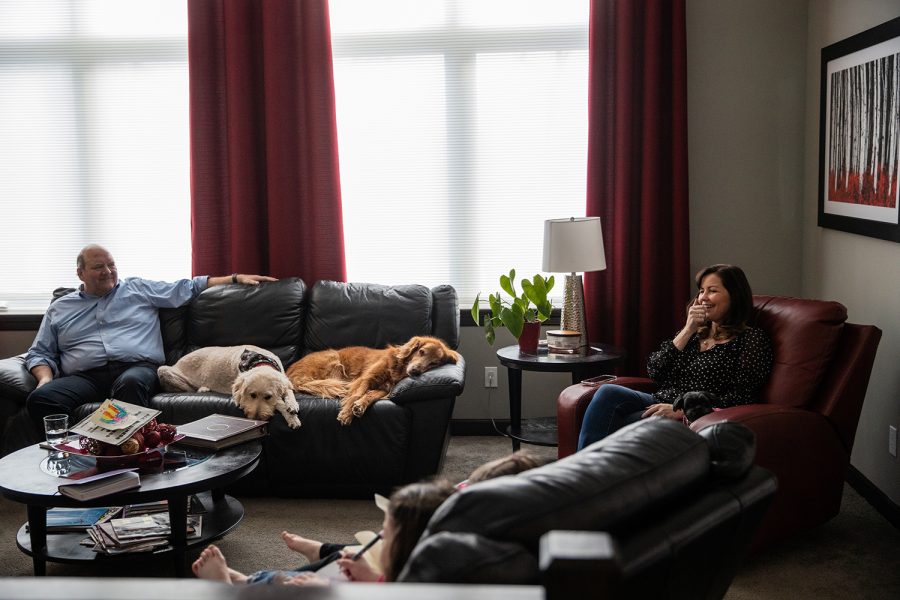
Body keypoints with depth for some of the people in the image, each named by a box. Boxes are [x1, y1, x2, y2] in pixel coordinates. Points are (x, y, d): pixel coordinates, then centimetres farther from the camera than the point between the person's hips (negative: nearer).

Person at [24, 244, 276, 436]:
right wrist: (45, 378, -1)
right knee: (40, 398, -30)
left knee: (131, 383, -41)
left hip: (137, 368, -1)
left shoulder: (140, 289, 22)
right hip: (84, 377, 2)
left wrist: (235, 278, 15)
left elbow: (187, 288, 22)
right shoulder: (59, 308, 24)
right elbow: (40, 353, 22)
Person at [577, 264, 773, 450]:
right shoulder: (694, 332, 21)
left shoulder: (751, 338, 4)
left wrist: (681, 409, -17)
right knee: (608, 392, -24)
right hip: (660, 404, 6)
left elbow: (741, 398, -9)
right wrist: (687, 331, 1)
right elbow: (654, 372, 8)